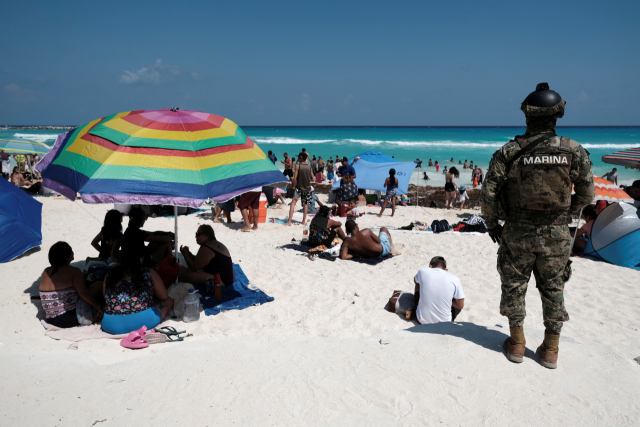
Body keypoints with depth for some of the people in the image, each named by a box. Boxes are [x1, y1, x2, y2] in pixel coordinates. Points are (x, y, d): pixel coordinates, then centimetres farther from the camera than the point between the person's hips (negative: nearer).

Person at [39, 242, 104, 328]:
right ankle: (93, 316, 8)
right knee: (99, 285, 4)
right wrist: (98, 306, -9)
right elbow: (83, 293, -20)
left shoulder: (46, 272, 8)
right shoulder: (73, 271, -12)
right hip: (72, 318, -7)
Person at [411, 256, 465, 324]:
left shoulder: (422, 272, -7)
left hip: (422, 321, 1)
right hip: (444, 322, -1)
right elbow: (460, 306, -1)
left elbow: (415, 281, 19)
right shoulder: (454, 279, -10)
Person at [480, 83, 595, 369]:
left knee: (514, 288, 13)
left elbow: (488, 194, -10)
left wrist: (491, 223, 5)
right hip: (556, 235, 1)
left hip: (517, 233, -1)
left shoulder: (509, 152, -9)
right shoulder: (574, 152, -6)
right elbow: (586, 196, 1)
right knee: (553, 291, 13)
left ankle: (517, 344, 22)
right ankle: (550, 351, 23)